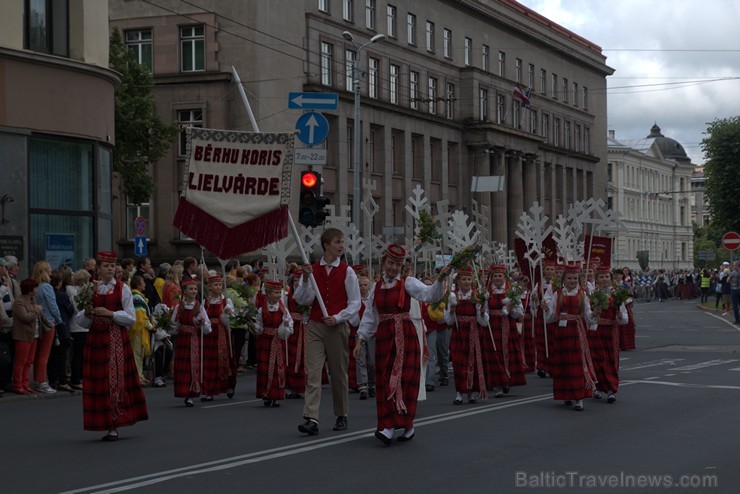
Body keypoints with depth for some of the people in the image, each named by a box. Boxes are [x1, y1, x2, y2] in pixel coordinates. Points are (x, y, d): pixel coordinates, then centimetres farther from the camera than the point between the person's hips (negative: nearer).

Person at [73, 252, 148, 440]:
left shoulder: (123, 289, 2)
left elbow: (131, 318, -4)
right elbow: (81, 321, 9)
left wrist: (110, 313, -15)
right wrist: (87, 313, -12)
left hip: (117, 339, -2)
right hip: (96, 339, 2)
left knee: (116, 380, -4)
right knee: (98, 382, 1)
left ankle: (114, 427, -1)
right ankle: (106, 423, 11)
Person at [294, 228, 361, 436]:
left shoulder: (346, 272, 1)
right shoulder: (312, 270, 5)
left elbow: (355, 303, 0)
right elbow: (302, 300, 1)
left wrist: (338, 318, -13)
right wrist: (306, 279, -13)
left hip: (337, 327, -1)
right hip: (315, 326, 1)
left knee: (338, 373, 8)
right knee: (313, 372, -10)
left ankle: (341, 416, 24)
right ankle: (311, 419, -16)